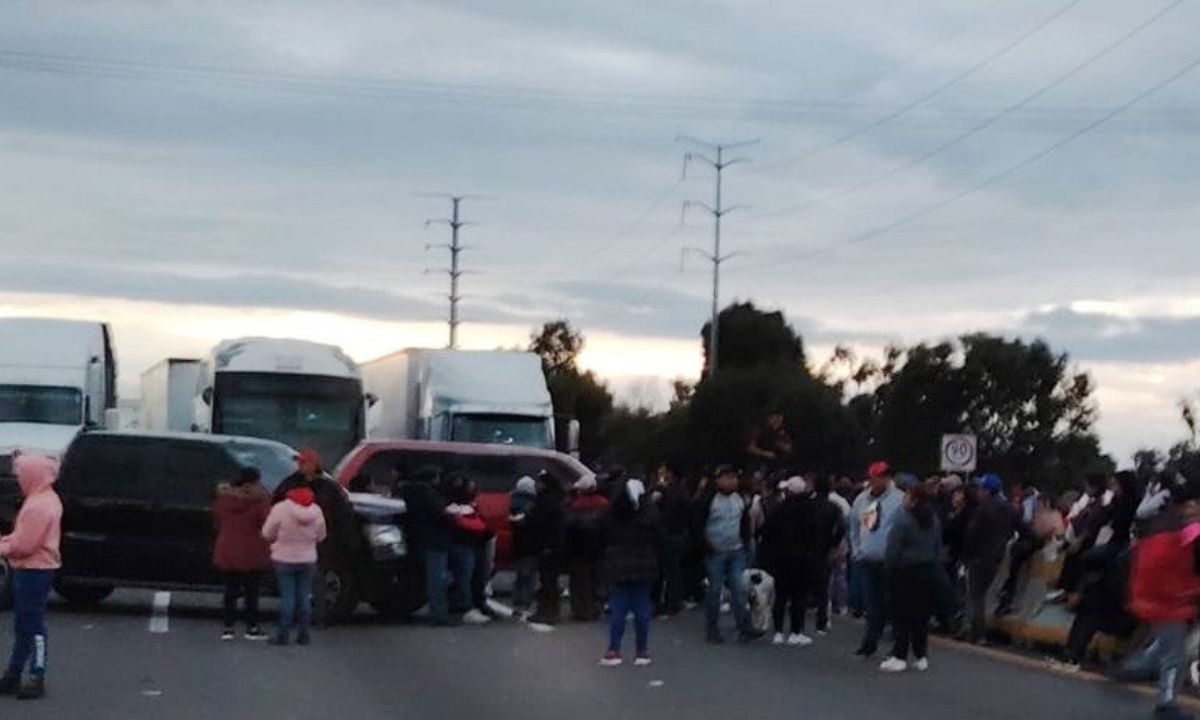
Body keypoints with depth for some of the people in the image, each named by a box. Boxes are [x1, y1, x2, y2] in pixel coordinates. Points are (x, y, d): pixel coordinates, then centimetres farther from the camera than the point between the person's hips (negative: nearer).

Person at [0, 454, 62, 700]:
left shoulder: (38, 506, -21)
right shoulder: (46, 500, 12)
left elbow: (23, 545, -22)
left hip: (34, 571, -11)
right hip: (34, 569, 11)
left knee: (31, 625, -5)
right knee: (22, 624, 16)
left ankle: (36, 678, 0)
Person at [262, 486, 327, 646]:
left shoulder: (281, 508, -15)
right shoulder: (316, 511, -3)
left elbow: (267, 534, -8)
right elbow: (321, 536, 6)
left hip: (285, 559, -3)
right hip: (308, 559, 3)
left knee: (287, 597, -1)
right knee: (304, 598, 8)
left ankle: (283, 634, -3)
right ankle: (303, 635, 9)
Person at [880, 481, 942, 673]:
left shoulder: (903, 519, -17)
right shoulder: (934, 520, 6)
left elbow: (893, 549, -15)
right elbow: (938, 549, 12)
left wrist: (889, 565, 0)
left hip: (905, 572, -6)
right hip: (927, 571, 6)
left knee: (902, 616, -1)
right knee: (921, 615, 10)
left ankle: (899, 657, -2)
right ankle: (921, 657, 12)